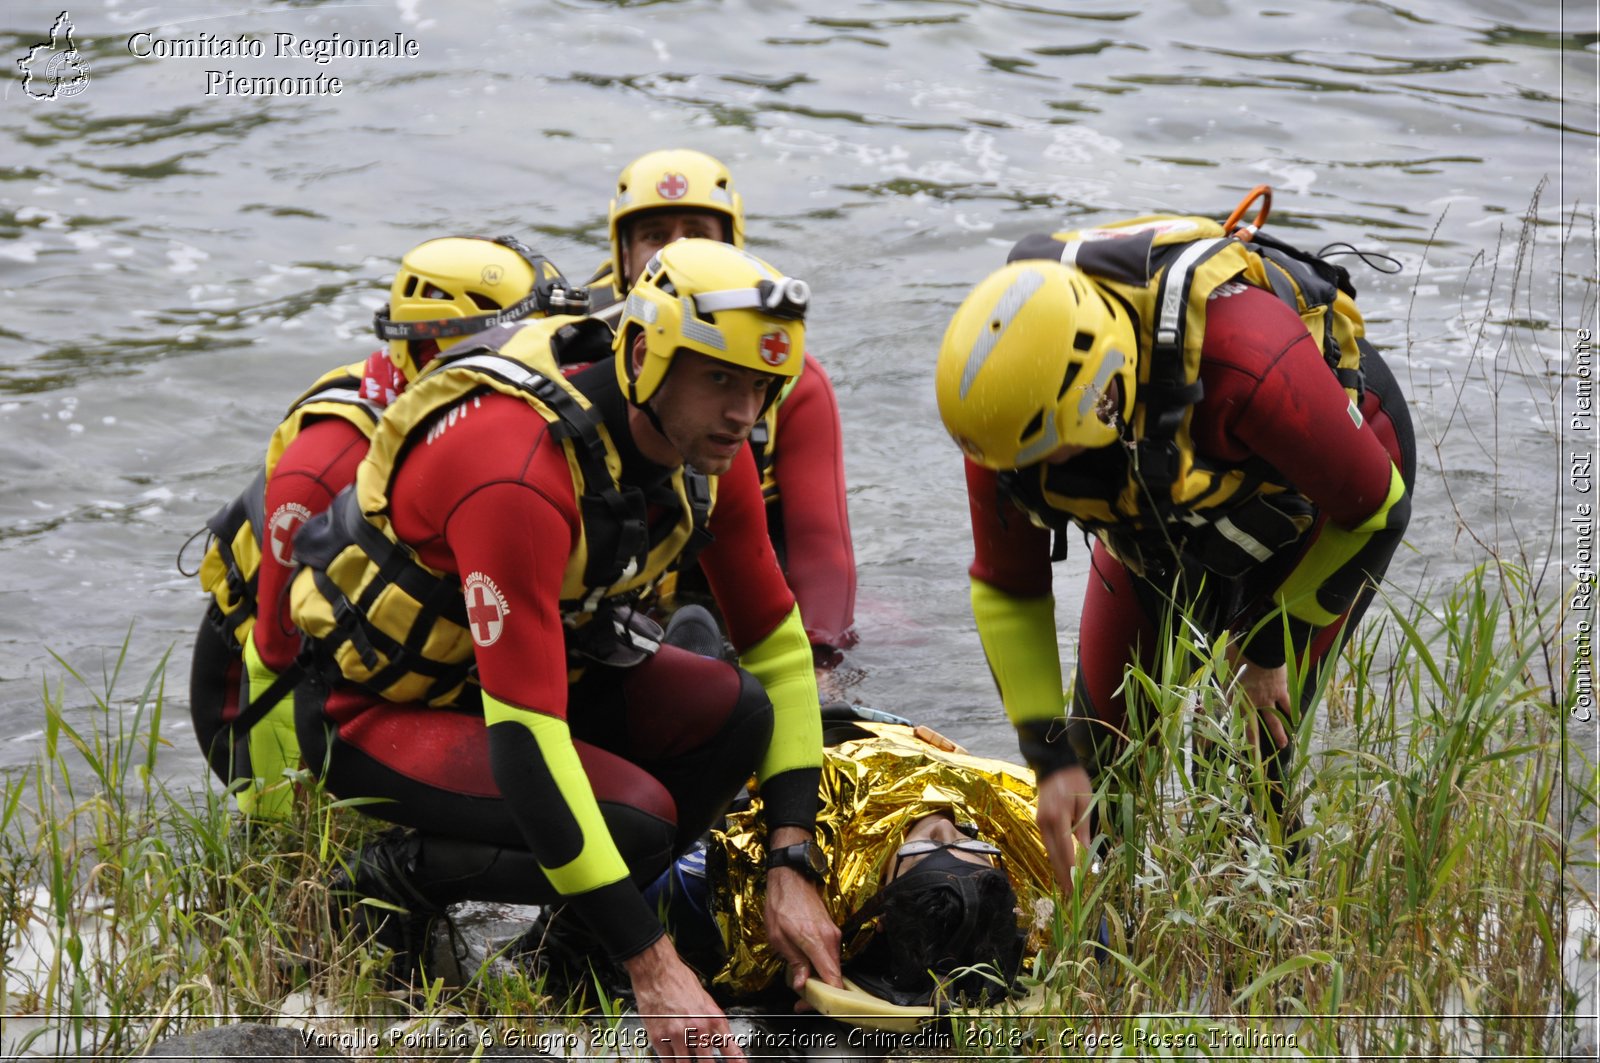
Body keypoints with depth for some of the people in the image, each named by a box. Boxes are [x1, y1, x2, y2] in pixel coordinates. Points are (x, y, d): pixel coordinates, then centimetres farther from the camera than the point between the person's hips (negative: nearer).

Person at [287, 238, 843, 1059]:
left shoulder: (709, 451, -11)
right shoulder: (520, 472, -36)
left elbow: (777, 646, 1)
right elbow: (524, 735, -39)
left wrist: (790, 871, -10)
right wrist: (652, 968, -39)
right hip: (381, 708, -8)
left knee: (734, 711, -17)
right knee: (635, 820, -29)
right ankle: (391, 886, -5)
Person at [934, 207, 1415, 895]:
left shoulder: (1249, 366, -46)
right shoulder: (1011, 400, -30)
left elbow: (1373, 508, -25)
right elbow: (1006, 588, -13)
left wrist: (1266, 647, -14)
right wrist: (1051, 757, -18)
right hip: (1163, 512, 5)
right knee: (1107, 737, 3)